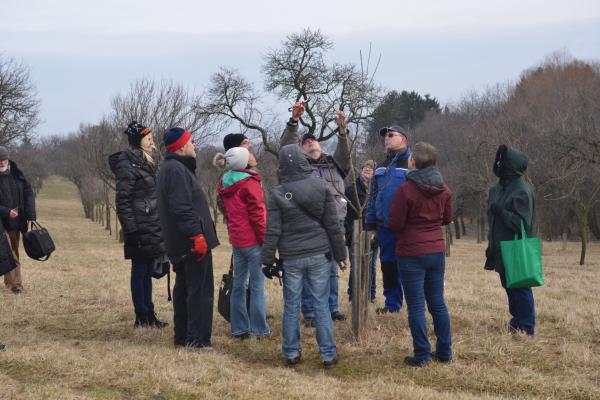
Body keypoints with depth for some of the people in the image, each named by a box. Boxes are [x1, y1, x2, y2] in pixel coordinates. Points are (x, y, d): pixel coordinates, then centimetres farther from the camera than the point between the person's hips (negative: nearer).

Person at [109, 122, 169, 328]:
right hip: (140, 229, -9)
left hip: (152, 229, 9)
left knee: (147, 271, 12)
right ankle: (141, 317, 3)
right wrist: (130, 230, -20)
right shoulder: (127, 166, -13)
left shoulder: (147, 164, 16)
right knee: (139, 271, -2)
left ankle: (149, 314, 17)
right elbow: (122, 200, -16)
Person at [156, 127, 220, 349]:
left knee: (184, 288, 16)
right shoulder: (177, 170, -17)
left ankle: (182, 336, 22)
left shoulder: (170, 168, 18)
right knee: (201, 289, -7)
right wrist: (197, 235, -25)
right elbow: (182, 208, -24)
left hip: (181, 244, 11)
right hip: (192, 242, -11)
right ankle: (198, 339, -7)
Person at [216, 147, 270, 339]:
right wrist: (266, 240, -11)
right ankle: (259, 329, 2)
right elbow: (257, 215, -16)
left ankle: (239, 328, 17)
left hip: (236, 240, 7)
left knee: (239, 284, 13)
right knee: (257, 286, -1)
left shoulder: (224, 184, 8)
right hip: (253, 241, -7)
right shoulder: (249, 184, -15)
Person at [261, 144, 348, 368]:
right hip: (319, 255, 1)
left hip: (291, 258, -1)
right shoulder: (320, 186, -3)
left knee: (291, 306, 9)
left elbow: (272, 231, -6)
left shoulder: (278, 193, -6)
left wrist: (267, 259, 2)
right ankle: (328, 354, 8)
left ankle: (291, 353, 14)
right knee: (321, 304, 6)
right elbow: (333, 225, 0)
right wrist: (340, 254, 8)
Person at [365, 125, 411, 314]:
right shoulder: (382, 167, 16)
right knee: (388, 264, 11)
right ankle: (392, 303, 21)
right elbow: (373, 197, 19)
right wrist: (370, 223, 14)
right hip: (385, 226, 7)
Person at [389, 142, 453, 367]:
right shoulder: (443, 190, 2)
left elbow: (395, 224, -11)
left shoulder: (405, 190, -16)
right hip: (437, 251, 6)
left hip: (411, 253, -5)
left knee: (416, 306, 1)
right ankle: (444, 352, 19)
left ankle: (422, 356, 3)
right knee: (437, 303, 14)